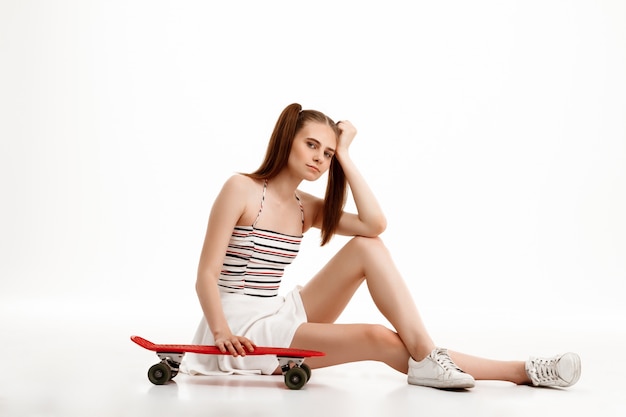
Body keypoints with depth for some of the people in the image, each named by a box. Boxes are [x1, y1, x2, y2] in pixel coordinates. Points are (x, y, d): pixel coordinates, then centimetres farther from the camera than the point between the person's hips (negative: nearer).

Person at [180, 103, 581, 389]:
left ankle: (426, 356, -18)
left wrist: (344, 154, -6)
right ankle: (518, 371, -20)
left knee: (368, 247, -13)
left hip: (281, 316, 7)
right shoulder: (242, 189, -9)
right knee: (379, 339, -23)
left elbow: (375, 224, -9)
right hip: (243, 326, -7)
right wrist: (221, 333, -29)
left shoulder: (306, 207, 8)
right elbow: (206, 274, -14)